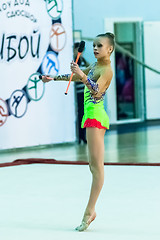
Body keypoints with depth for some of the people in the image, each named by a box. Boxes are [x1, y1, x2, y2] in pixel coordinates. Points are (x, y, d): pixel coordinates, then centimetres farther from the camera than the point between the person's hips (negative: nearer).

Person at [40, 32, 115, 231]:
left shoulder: (107, 70, -11)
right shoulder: (94, 65, 16)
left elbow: (97, 91, -29)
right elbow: (75, 76, 32)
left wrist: (83, 76, -41)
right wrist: (54, 78, 35)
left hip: (95, 115, -10)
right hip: (92, 116, 10)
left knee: (96, 165, -11)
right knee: (93, 166, 8)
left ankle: (89, 212, -13)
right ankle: (91, 211, 10)